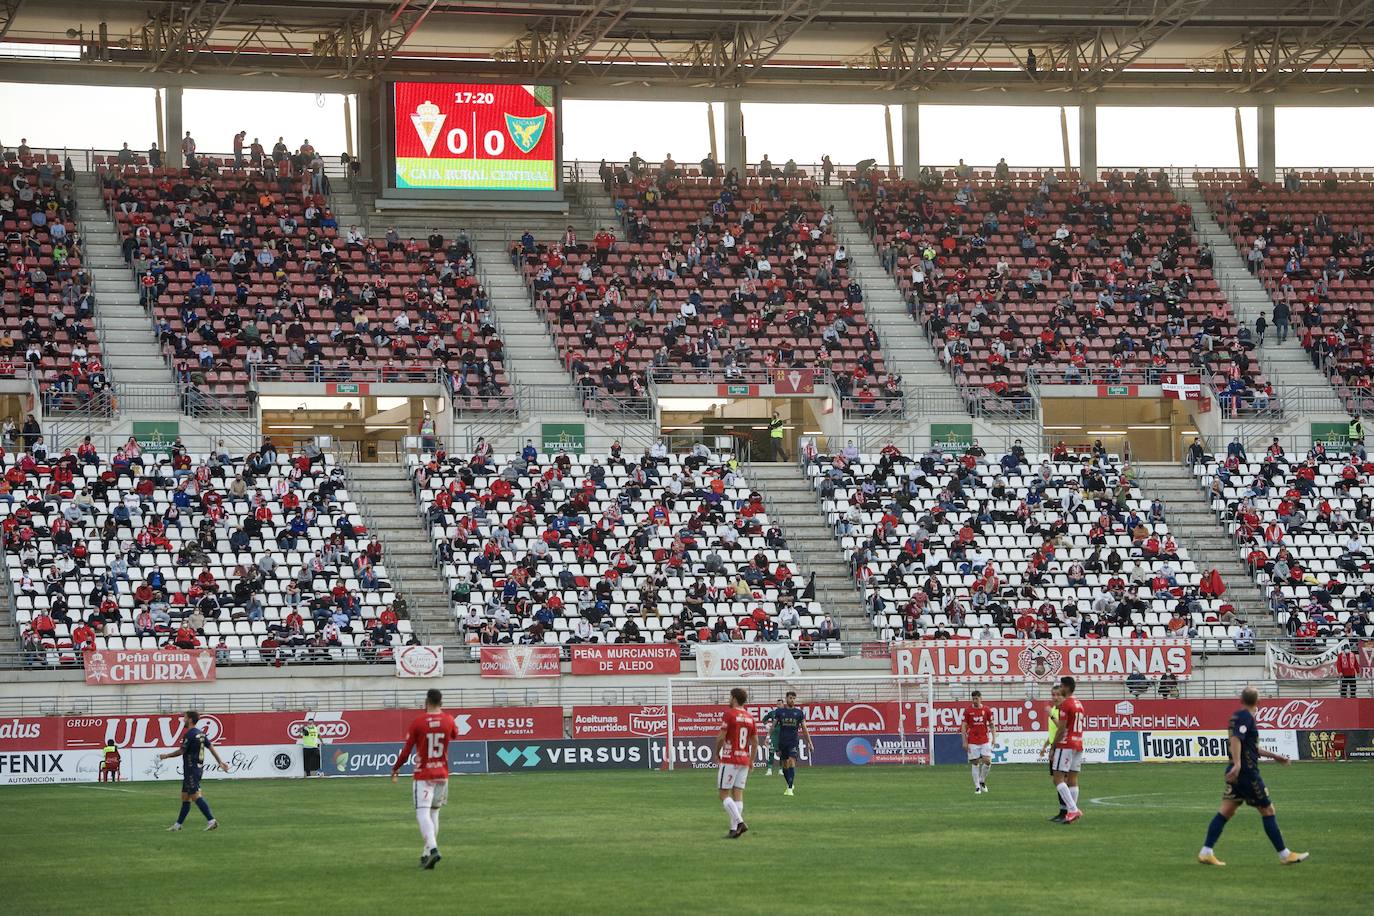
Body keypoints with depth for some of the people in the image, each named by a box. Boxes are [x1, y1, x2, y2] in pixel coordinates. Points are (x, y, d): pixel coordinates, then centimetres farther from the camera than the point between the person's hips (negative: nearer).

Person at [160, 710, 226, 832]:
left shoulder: (189, 735, -15)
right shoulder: (201, 734, 12)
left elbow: (181, 751, -14)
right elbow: (211, 748, 12)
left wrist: (166, 756, -1)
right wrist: (221, 762, 16)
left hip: (191, 769, -9)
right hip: (199, 768, 9)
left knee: (195, 795, -12)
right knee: (185, 797, 13)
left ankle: (211, 821, -18)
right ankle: (178, 824, 17)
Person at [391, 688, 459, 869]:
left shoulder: (418, 722, -9)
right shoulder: (448, 720, 1)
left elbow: (406, 750, -6)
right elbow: (455, 734, 26)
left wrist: (395, 768, 9)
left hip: (423, 775, -4)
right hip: (442, 774, 4)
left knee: (423, 813, -12)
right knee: (434, 812, 17)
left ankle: (433, 849, -33)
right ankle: (428, 853, 18)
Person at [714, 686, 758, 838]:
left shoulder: (730, 714, -10)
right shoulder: (750, 718, 9)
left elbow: (721, 737, -13)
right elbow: (755, 741, 12)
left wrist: (717, 752, 3)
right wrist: (751, 761, 18)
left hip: (729, 760, -6)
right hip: (744, 760, 6)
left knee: (724, 795, -2)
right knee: (738, 795, 6)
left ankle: (740, 822, -18)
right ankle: (734, 829, 1)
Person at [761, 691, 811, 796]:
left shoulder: (799, 712, 4)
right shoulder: (779, 711, 4)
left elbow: (804, 728, 8)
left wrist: (809, 743, 6)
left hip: (793, 742, -1)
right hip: (782, 742, 1)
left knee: (792, 762, -16)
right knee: (785, 765, 8)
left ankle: (790, 789, -17)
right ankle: (789, 785, 30)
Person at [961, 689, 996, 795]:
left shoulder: (987, 710, 4)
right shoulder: (968, 711, 0)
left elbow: (991, 725, 10)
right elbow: (963, 726, 1)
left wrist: (994, 738, -1)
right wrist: (965, 742, -5)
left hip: (985, 740, 1)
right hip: (972, 742, -1)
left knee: (987, 761, -9)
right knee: (975, 763, -1)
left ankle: (982, 781, 14)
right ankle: (977, 787, 5)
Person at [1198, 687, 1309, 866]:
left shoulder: (1238, 716, 17)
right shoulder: (1246, 717, -11)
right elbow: (1236, 739, -27)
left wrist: (1274, 756, 33)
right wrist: (1237, 764, -36)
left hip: (1237, 773, 9)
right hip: (1247, 772, -9)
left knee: (1226, 810, 5)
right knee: (1267, 810, 0)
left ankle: (1206, 852, -2)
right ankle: (1285, 854, 7)